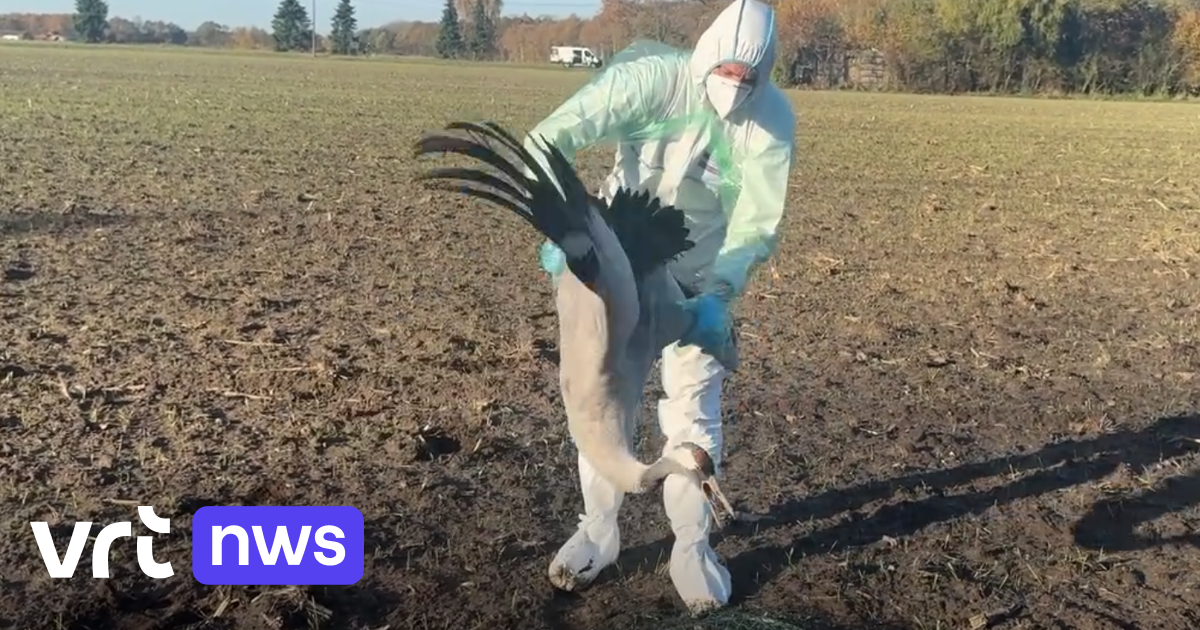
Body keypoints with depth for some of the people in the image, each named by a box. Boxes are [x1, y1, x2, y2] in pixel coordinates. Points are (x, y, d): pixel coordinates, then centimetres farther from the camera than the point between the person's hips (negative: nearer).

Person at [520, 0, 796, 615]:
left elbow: (756, 224, -21)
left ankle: (691, 546, 16)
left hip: (701, 274, 0)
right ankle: (597, 531, 21)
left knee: (694, 407, -1)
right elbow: (550, 138, -33)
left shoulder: (772, 121, -21)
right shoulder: (648, 78, -26)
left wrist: (716, 296, -36)